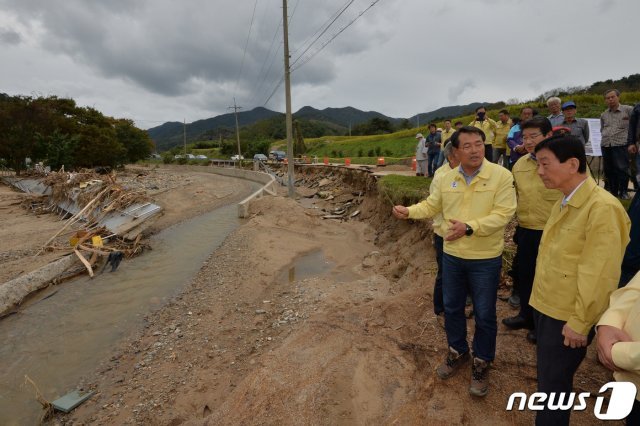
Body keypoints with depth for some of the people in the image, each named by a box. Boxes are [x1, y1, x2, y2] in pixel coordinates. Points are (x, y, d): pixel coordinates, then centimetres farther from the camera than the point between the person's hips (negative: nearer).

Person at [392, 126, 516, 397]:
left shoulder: (501, 176, -13)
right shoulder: (447, 179, 1)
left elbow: (503, 214, -19)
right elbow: (431, 205, 10)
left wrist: (469, 227, -29)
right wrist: (409, 212, -7)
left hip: (485, 259, -4)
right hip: (452, 255, 4)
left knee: (484, 315, 9)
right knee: (452, 307, 17)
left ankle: (481, 364, 31)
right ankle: (458, 352, 40)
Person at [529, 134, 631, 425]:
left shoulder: (602, 208, -21)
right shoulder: (563, 204, 6)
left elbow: (599, 275, -22)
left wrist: (580, 323, -16)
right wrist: (540, 298, 14)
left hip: (568, 317, -7)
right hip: (545, 305, 8)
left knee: (553, 384, 9)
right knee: (547, 377, 22)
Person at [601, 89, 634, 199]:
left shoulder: (628, 110, 0)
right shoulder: (603, 115, 15)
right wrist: (605, 136, 14)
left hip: (621, 144, -5)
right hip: (606, 145, 5)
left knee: (622, 169, -8)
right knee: (608, 170, 8)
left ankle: (623, 191, 3)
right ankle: (613, 191, 19)